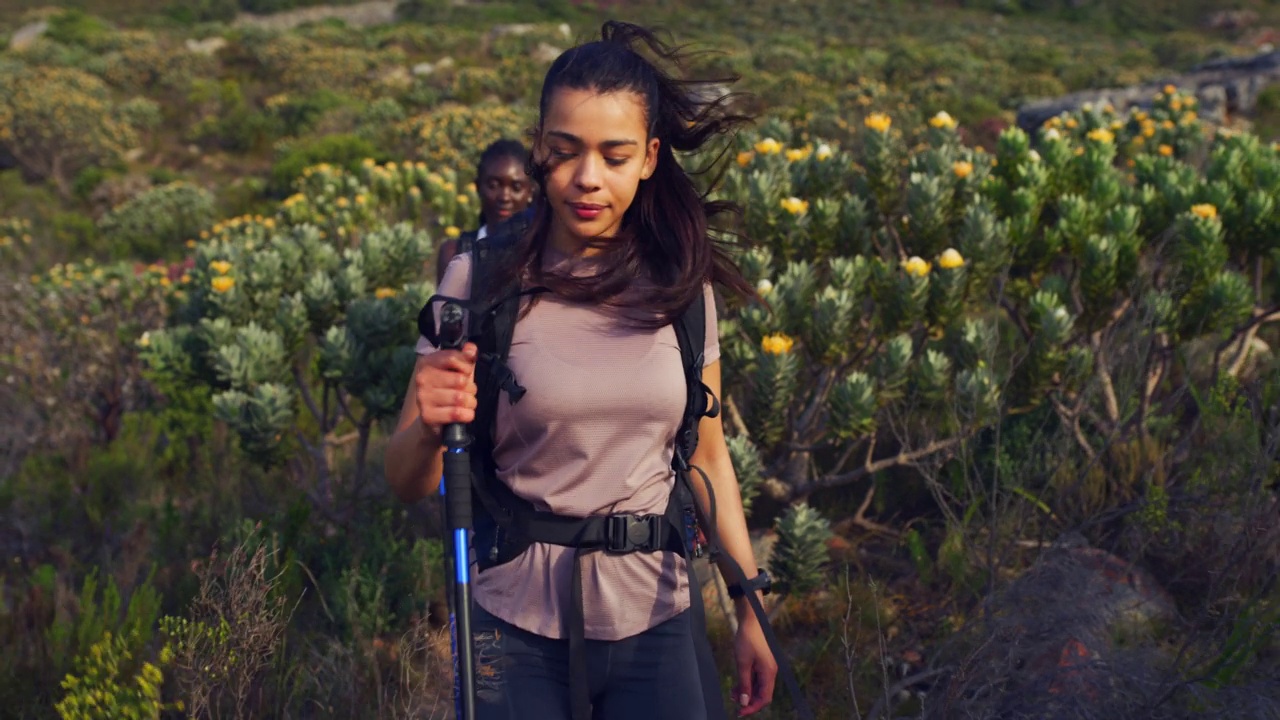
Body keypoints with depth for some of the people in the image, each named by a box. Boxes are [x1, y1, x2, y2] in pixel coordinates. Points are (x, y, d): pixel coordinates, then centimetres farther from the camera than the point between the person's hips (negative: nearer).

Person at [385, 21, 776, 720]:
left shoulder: (681, 283, -2)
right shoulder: (482, 277, -10)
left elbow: (706, 456, 9)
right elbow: (407, 482, -7)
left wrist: (750, 610, 10)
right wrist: (431, 424, -29)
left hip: (654, 617, 2)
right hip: (517, 628, -2)